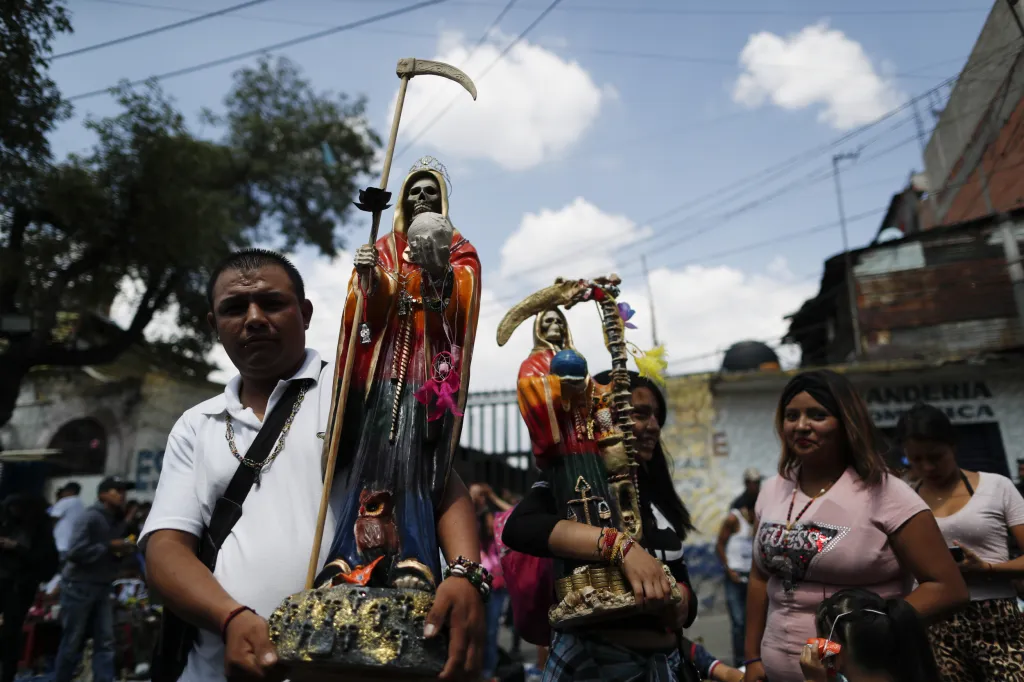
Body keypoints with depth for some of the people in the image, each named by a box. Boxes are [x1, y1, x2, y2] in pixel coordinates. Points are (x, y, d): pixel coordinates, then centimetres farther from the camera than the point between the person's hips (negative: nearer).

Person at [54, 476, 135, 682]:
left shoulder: (117, 522, 11)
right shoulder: (90, 518, -15)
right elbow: (76, 552, -25)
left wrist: (123, 550, 0)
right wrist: (109, 547, -18)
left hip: (102, 588, 7)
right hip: (79, 586, -7)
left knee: (105, 642, 2)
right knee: (72, 643, 4)